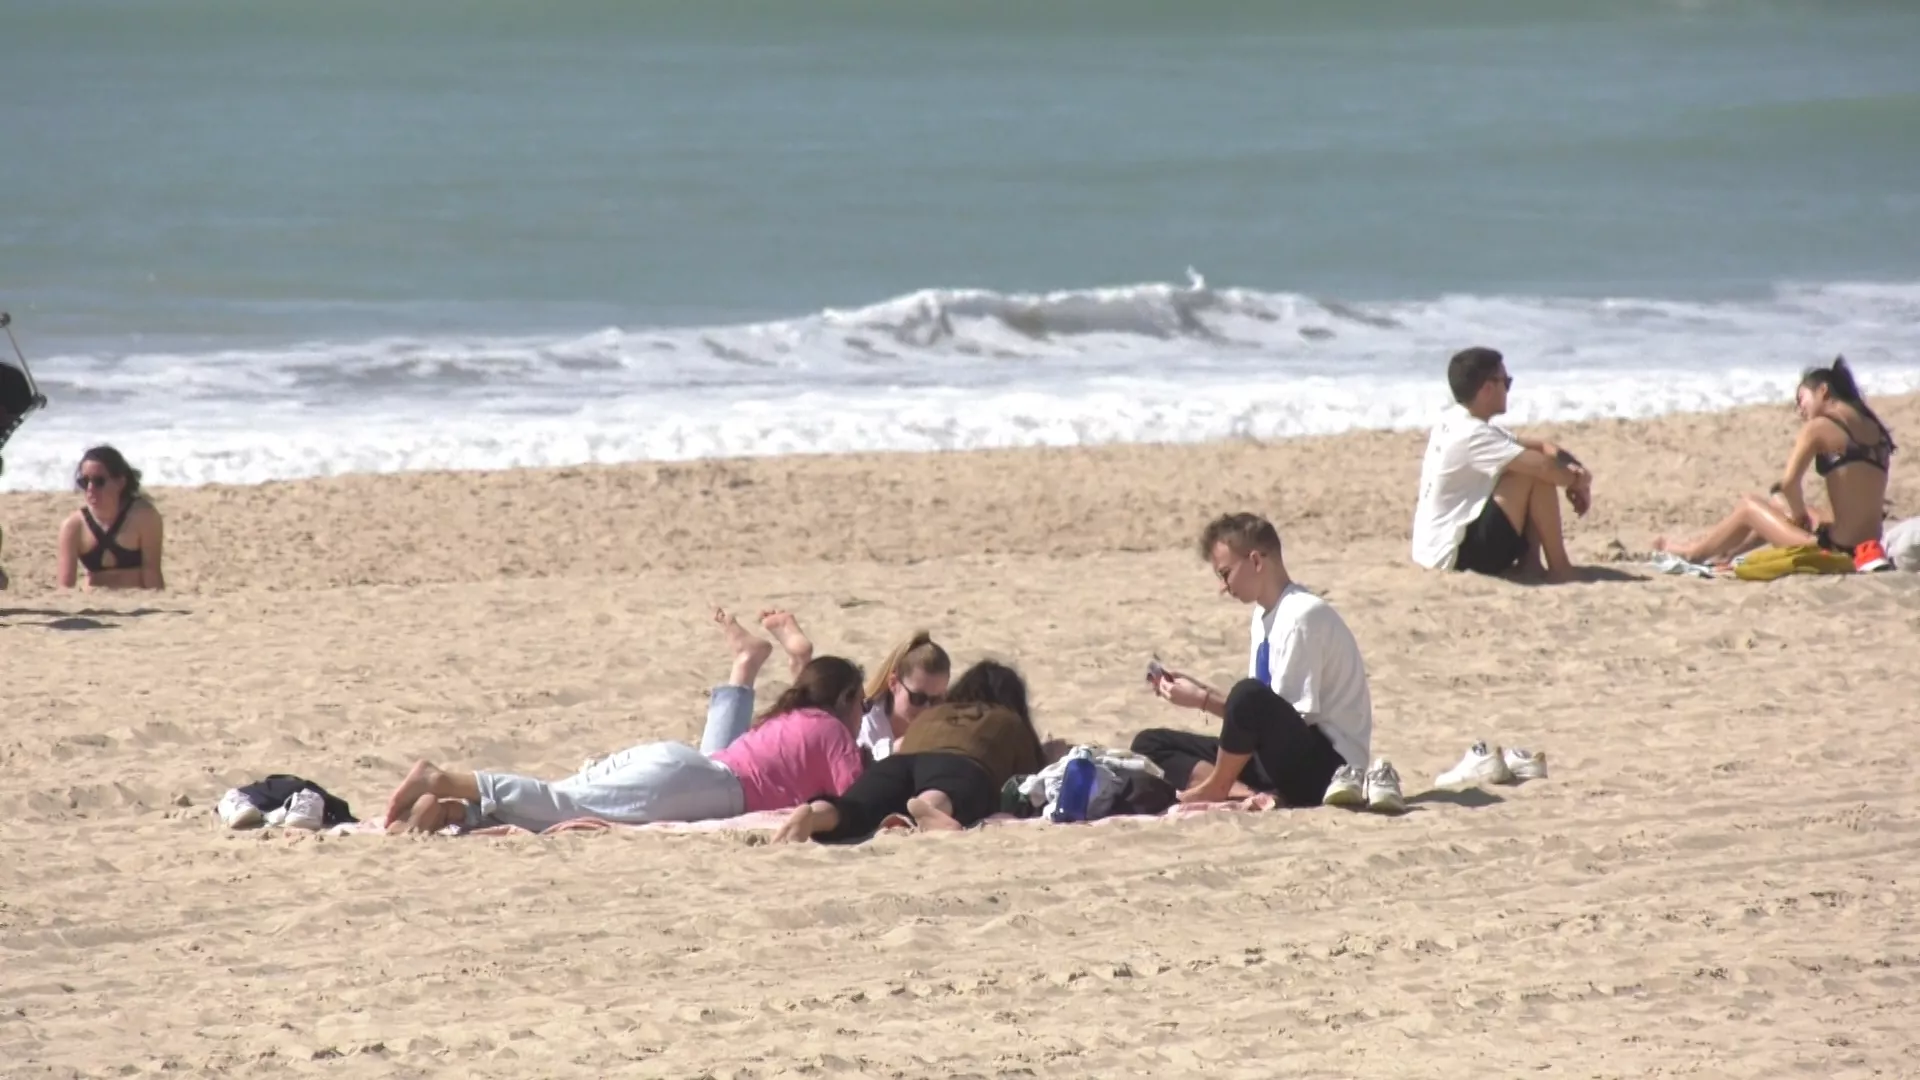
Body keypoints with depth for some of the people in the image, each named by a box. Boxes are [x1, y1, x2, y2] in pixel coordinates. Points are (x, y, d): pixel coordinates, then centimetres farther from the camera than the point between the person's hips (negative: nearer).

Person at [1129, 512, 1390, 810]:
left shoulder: (1302, 617, -15)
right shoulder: (1265, 617, 12)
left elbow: (1287, 716, -19)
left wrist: (1204, 700, -15)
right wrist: (1201, 691, 6)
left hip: (1325, 762, -10)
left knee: (1249, 696, -38)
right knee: (1150, 744, 6)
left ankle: (1215, 787, -12)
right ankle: (1245, 794, -19)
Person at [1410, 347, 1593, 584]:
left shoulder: (1455, 425, 12)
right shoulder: (1472, 435, -20)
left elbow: (1541, 448, 13)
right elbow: (1544, 466, -26)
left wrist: (1574, 468, -5)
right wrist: (1578, 480, -5)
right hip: (1455, 553, -10)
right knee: (1538, 475, -15)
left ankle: (1530, 562, 5)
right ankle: (1560, 568, -8)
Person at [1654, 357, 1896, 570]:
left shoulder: (1818, 427, -8)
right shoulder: (1873, 428, 12)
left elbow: (1789, 483, -15)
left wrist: (1801, 517, 3)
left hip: (1835, 547, -7)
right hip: (1866, 544, 7)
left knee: (1749, 506, 18)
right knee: (1777, 503, 31)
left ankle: (1691, 552, 39)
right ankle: (1725, 552, 47)